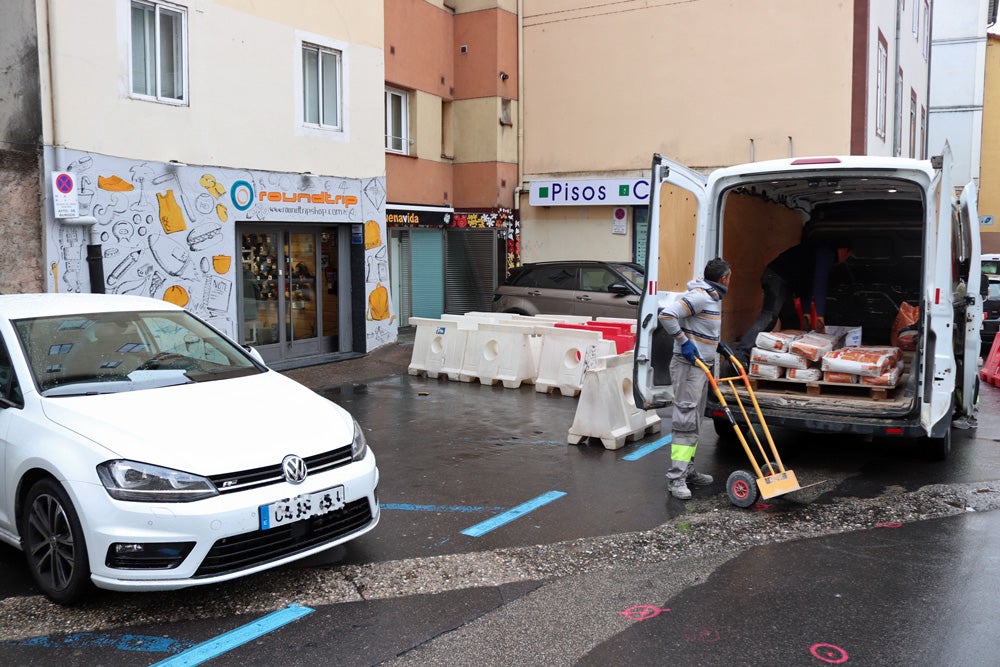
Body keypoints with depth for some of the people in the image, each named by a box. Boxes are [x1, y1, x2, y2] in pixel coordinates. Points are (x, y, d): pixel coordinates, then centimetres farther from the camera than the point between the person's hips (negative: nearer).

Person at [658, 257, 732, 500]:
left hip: (702, 366, 10)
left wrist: (717, 344, 21)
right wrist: (684, 342, -21)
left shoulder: (714, 298, 16)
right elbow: (667, 315, -26)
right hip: (688, 366, -10)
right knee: (685, 420, -11)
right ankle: (676, 478, -8)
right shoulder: (699, 296, -17)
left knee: (695, 421, 14)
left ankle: (688, 470, 22)